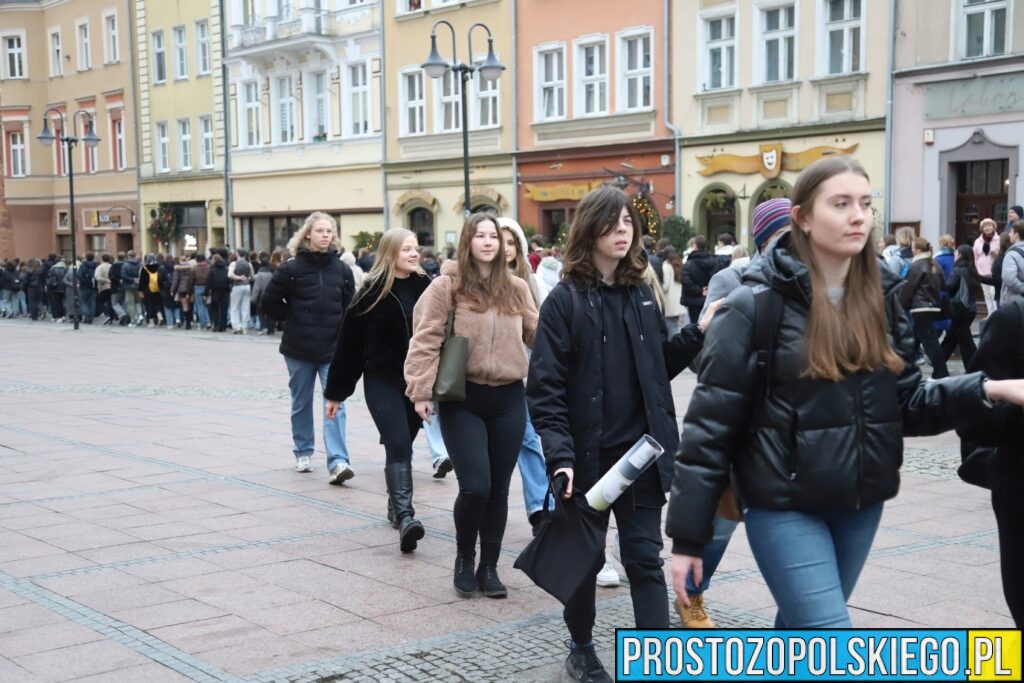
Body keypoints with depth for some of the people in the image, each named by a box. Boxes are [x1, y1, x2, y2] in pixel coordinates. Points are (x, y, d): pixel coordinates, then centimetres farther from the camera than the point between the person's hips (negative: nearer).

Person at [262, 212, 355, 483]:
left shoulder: (342, 270, 1)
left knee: (335, 404, -9)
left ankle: (338, 462, -13)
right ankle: (303, 453, 32)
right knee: (301, 404, 13)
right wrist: (294, 320, 0)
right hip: (299, 349, -1)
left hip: (333, 349, 1)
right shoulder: (292, 268, -7)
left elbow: (350, 306, 10)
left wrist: (342, 332, 0)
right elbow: (269, 302, -1)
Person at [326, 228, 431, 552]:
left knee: (402, 445, 13)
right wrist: (335, 392, 1)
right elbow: (350, 342, -2)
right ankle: (404, 515, -23)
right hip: (382, 381, -3)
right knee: (398, 445, -15)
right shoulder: (373, 292, -5)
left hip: (417, 381, 3)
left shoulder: (425, 287, 2)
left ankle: (396, 505, 31)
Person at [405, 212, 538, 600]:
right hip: (462, 398, -4)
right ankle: (464, 560, 15)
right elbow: (425, 341, -7)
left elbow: (538, 334, 9)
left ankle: (489, 567, 22)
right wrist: (421, 391, -13)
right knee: (475, 487, -10)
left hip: (508, 398, 4)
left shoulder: (517, 289, 8)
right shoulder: (446, 286, -4)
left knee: (498, 489, 8)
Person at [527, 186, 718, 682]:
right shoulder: (565, 299, -8)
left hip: (640, 453, 3)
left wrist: (696, 335, -2)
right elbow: (545, 386, -12)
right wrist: (560, 455, -21)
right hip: (588, 455, -3)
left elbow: (659, 367, 13)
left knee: (644, 558, 2)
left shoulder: (642, 294, 7)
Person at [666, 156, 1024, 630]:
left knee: (801, 631, 21)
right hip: (786, 508, -6)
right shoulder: (758, 304, -13)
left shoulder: (880, 298, 5)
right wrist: (687, 535, -12)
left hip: (861, 505, 6)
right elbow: (710, 423, -12)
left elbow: (908, 404, 9)